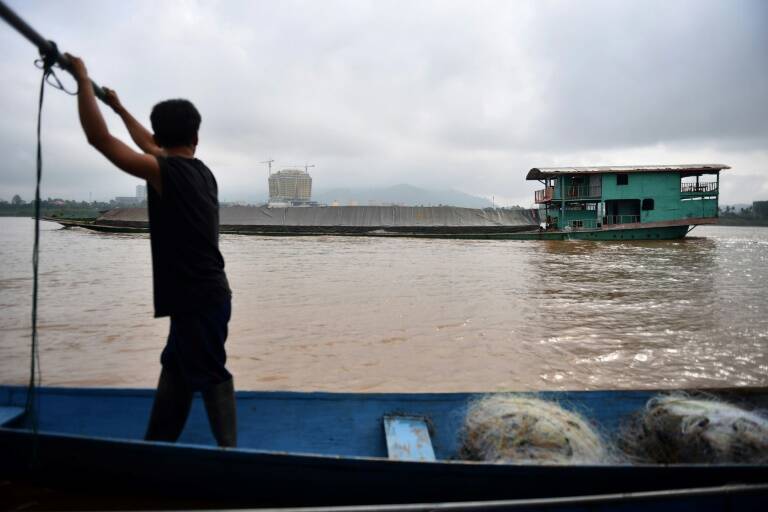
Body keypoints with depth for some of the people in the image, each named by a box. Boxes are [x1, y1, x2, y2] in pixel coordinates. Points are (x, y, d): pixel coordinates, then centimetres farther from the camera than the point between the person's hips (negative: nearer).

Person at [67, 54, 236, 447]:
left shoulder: (167, 172, -14)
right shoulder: (201, 171, 11)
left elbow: (99, 137, -15)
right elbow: (151, 148, 29)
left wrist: (83, 78, -3)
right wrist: (120, 108, 38)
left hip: (197, 298, -9)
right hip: (203, 294, 9)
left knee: (210, 376, -2)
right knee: (175, 369, 19)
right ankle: (157, 444, 31)